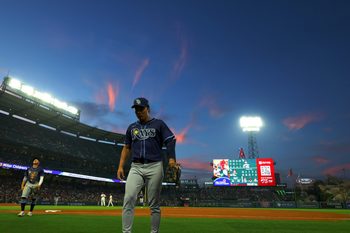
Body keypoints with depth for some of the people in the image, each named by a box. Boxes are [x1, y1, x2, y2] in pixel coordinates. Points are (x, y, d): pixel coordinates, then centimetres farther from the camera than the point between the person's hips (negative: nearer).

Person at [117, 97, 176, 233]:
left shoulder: (159, 124, 6)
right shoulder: (132, 128, 17)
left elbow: (170, 141, -4)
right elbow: (126, 148, 19)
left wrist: (171, 158, -21)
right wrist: (120, 166, 7)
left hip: (154, 167, -3)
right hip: (136, 168, 3)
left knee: (154, 204, 2)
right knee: (128, 199, -13)